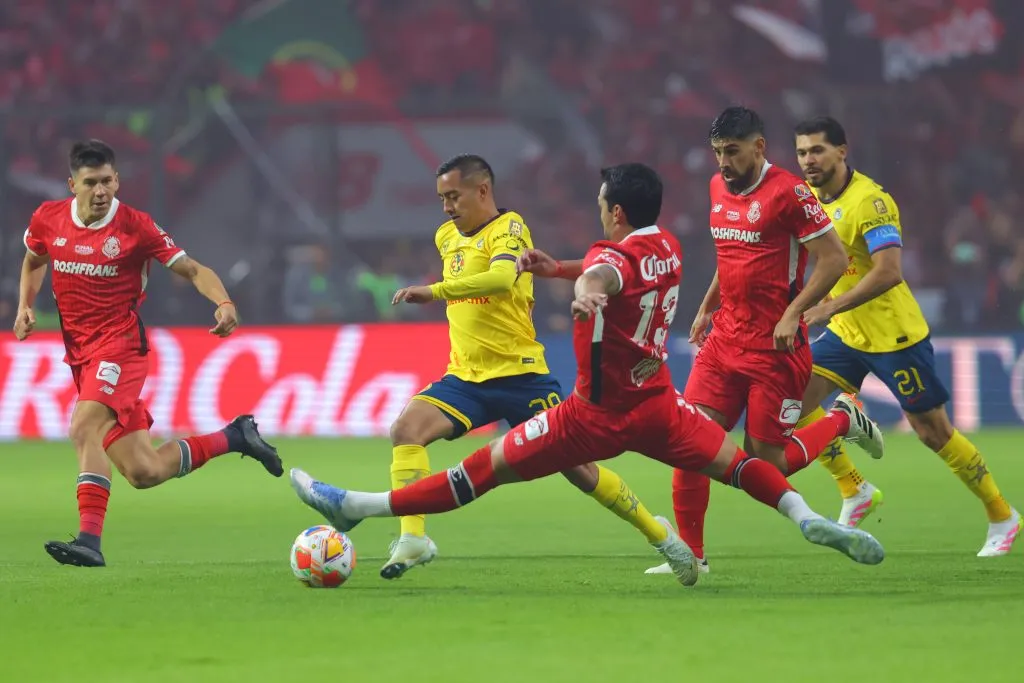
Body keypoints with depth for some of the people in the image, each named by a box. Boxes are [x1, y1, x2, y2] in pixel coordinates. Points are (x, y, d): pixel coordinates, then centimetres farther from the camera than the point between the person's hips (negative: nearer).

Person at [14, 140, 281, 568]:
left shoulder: (134, 227, -8)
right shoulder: (47, 219, 4)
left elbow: (192, 270, -3)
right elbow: (33, 262, 25)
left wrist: (223, 303, -22)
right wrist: (25, 307, 8)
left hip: (119, 344, -5)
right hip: (80, 353, 5)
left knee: (83, 429, -30)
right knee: (145, 473, 4)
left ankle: (90, 539, -33)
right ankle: (234, 438, 25)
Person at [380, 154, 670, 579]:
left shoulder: (508, 228, -12)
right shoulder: (446, 237, 11)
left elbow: (502, 278, -34)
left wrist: (434, 292, -39)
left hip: (519, 374, -6)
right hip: (465, 377, 6)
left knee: (577, 469, 0)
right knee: (406, 430, -20)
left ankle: (662, 538, 17)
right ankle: (413, 538, -24)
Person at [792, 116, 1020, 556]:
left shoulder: (869, 201, -23)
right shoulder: (810, 196, 3)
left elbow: (888, 272, -33)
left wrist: (829, 308, -38)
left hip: (893, 335, -8)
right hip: (846, 334, 8)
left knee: (933, 432, 0)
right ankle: (855, 492, 4)